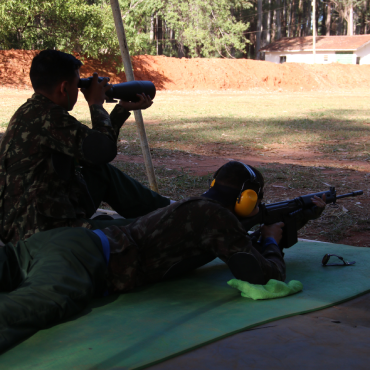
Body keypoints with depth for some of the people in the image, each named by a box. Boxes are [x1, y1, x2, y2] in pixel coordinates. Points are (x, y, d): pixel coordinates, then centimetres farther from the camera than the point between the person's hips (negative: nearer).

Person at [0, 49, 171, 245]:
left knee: (103, 173, 22)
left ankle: (163, 209, 34)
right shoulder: (48, 117, -23)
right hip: (43, 230, -10)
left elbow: (92, 149, 18)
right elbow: (104, 151, -21)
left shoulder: (33, 113, 7)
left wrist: (122, 110, 20)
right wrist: (96, 104, -6)